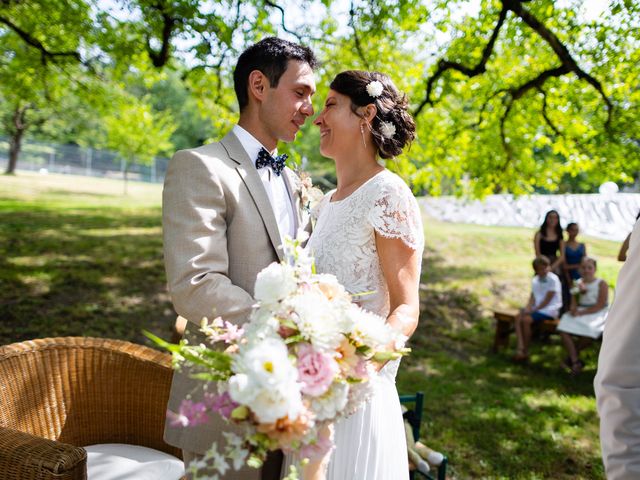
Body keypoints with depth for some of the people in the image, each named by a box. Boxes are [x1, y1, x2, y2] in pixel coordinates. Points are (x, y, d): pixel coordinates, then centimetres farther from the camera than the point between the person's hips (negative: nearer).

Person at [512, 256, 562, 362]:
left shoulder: (553, 279, -12)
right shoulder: (535, 280, 12)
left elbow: (547, 300, -15)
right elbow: (532, 297, 8)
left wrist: (534, 309, -16)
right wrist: (528, 307, -11)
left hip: (549, 310, -8)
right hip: (536, 308, 8)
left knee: (526, 320, -26)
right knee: (518, 316, -16)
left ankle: (525, 352, -14)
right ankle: (520, 348, -23)